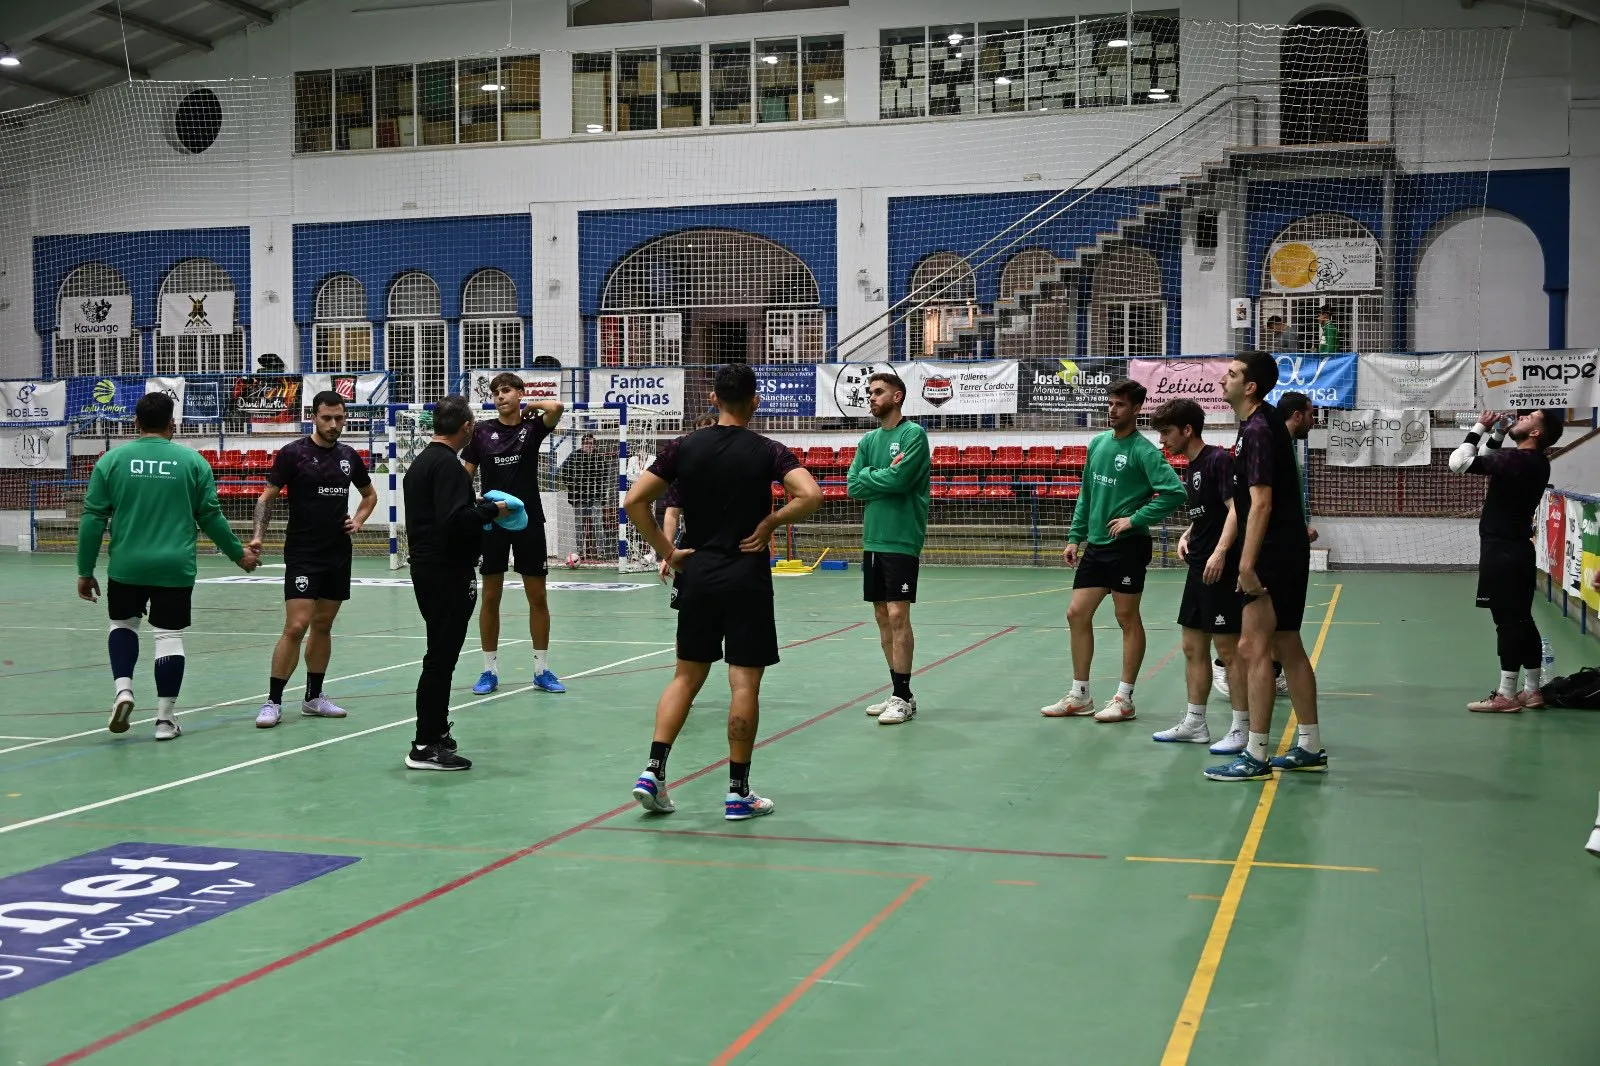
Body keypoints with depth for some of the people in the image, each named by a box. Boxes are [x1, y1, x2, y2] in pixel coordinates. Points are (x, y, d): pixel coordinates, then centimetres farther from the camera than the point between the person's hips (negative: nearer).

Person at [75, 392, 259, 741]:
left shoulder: (112, 460, 0)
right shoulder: (192, 460, 0)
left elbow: (93, 519, 0)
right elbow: (211, 517, 3)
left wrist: (85, 571, 8)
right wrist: (238, 553, 17)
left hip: (126, 567, 1)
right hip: (175, 568, -1)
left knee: (123, 624, 22)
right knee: (169, 636, 6)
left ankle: (123, 689, 3)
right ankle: (165, 717, 8)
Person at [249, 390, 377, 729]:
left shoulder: (349, 456, 8)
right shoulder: (293, 453, -6)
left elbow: (370, 494, 24)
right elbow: (266, 497, -6)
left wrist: (358, 521, 6)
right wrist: (258, 535, -20)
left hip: (339, 554, 5)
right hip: (302, 554, -5)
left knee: (323, 626, 11)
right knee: (296, 627, -12)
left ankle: (313, 697, 21)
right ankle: (273, 702, -5)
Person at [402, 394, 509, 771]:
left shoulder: (421, 462, 16)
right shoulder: (447, 465, -16)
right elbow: (456, 519, -25)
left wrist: (478, 508, 21)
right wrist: (492, 509, -11)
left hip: (426, 567, 11)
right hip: (447, 573, -11)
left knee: (441, 654, 18)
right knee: (441, 657, -7)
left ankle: (436, 731, 27)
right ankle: (425, 746, -5)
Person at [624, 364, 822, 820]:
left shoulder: (682, 448, 2)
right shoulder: (767, 451, -5)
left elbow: (635, 500, -3)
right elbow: (810, 496, -20)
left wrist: (667, 551, 2)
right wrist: (770, 522, -7)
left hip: (697, 573, 3)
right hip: (747, 577, -3)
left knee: (686, 675, 15)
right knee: (745, 683, 2)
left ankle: (653, 769, 5)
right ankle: (738, 792, 6)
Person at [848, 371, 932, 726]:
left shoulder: (914, 434, -7)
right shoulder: (868, 440, 14)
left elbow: (898, 479, -18)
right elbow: (853, 486, 6)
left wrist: (869, 476, -3)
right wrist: (881, 479, -7)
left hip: (901, 540, -7)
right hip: (873, 538, 7)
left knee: (898, 616, -8)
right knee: (882, 616, 9)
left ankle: (903, 697, -3)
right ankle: (897, 691, 16)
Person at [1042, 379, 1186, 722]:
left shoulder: (1144, 451, -12)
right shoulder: (1097, 443, 10)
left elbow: (1174, 492, -22)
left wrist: (1135, 519, -19)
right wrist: (1075, 537, 13)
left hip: (1127, 547, -7)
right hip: (1095, 546, 7)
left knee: (1128, 619, 2)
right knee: (1077, 615, 7)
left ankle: (1124, 699, 10)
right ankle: (1080, 696, 17)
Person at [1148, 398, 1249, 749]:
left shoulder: (1218, 459, -11)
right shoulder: (1191, 468, 16)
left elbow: (1235, 508, -20)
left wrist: (1219, 553, -29)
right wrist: (1187, 535, 9)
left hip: (1220, 569, -9)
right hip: (1198, 568, 10)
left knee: (1228, 648, -4)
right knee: (1193, 647, 12)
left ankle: (1241, 729, 3)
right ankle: (1194, 724, 20)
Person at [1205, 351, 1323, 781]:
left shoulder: (1258, 430, -17)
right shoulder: (1267, 421, 13)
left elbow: (1261, 504, -23)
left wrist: (1246, 565, -25)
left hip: (1272, 556, -10)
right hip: (1289, 553, 10)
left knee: (1253, 649, -9)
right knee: (1288, 648, 14)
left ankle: (1256, 756, -6)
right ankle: (1310, 747, 22)